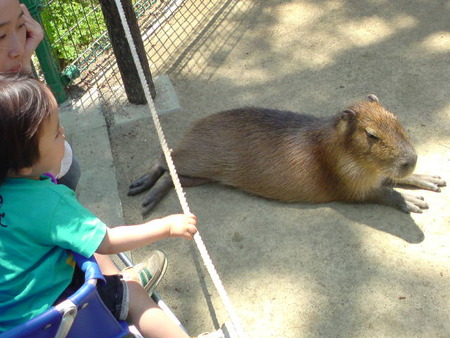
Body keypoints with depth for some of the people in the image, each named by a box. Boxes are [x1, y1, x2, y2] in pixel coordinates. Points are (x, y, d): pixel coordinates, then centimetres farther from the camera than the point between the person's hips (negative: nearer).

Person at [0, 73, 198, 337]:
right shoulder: (48, 203, -33)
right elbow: (107, 241, -24)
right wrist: (167, 226, -15)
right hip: (38, 315, -8)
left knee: (93, 253, 21)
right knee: (131, 294, 2)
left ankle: (118, 279, 40)